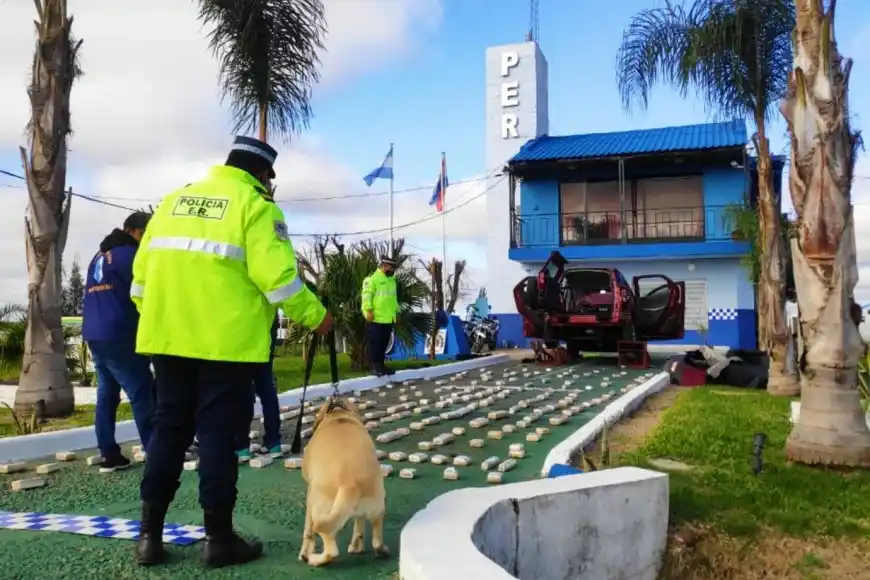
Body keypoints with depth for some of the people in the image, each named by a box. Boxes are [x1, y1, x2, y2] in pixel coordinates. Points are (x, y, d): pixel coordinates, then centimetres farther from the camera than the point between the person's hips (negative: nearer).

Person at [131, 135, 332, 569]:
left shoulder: (175, 200, 16)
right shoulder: (254, 206, -4)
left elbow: (143, 270, 15)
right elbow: (275, 275, -14)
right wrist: (314, 315, -3)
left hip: (168, 336, 6)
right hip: (225, 340, -6)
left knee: (169, 428, 13)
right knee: (218, 433, 1)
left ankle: (149, 534, 18)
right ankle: (219, 538, 9)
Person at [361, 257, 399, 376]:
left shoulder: (391, 280, 20)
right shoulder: (373, 278, -9)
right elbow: (367, 295, -15)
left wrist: (397, 311, 25)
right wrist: (368, 310, -22)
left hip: (388, 318, 8)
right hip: (376, 318, -8)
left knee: (384, 344, 12)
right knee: (374, 343, -4)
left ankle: (381, 365, 19)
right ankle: (374, 366, 1)